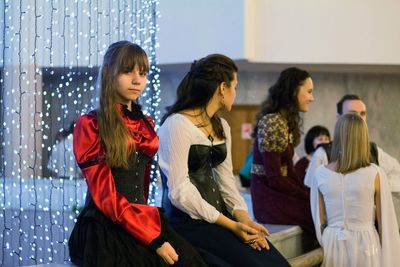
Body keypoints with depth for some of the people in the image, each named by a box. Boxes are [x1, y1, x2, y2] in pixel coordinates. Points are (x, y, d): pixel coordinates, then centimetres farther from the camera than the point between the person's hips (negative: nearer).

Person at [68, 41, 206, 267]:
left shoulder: (146, 124, 16)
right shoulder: (90, 125, -4)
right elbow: (106, 196, -10)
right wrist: (154, 239, -16)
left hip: (142, 222, 6)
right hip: (104, 228, -5)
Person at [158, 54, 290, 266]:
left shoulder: (222, 127, 16)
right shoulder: (177, 124, -12)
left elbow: (226, 180, 12)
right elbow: (179, 191, -17)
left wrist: (243, 217, -7)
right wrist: (231, 225, -18)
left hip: (218, 214, 8)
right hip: (189, 220, -8)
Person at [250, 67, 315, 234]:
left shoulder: (286, 122, 15)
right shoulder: (271, 123, -14)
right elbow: (274, 178, -17)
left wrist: (309, 193, 2)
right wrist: (308, 196, -11)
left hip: (279, 192, 9)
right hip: (270, 200, -9)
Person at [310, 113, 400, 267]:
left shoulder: (321, 174, -4)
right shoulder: (375, 174, -11)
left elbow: (319, 220, 4)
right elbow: (386, 222, -5)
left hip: (333, 245, 2)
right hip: (365, 245, -2)